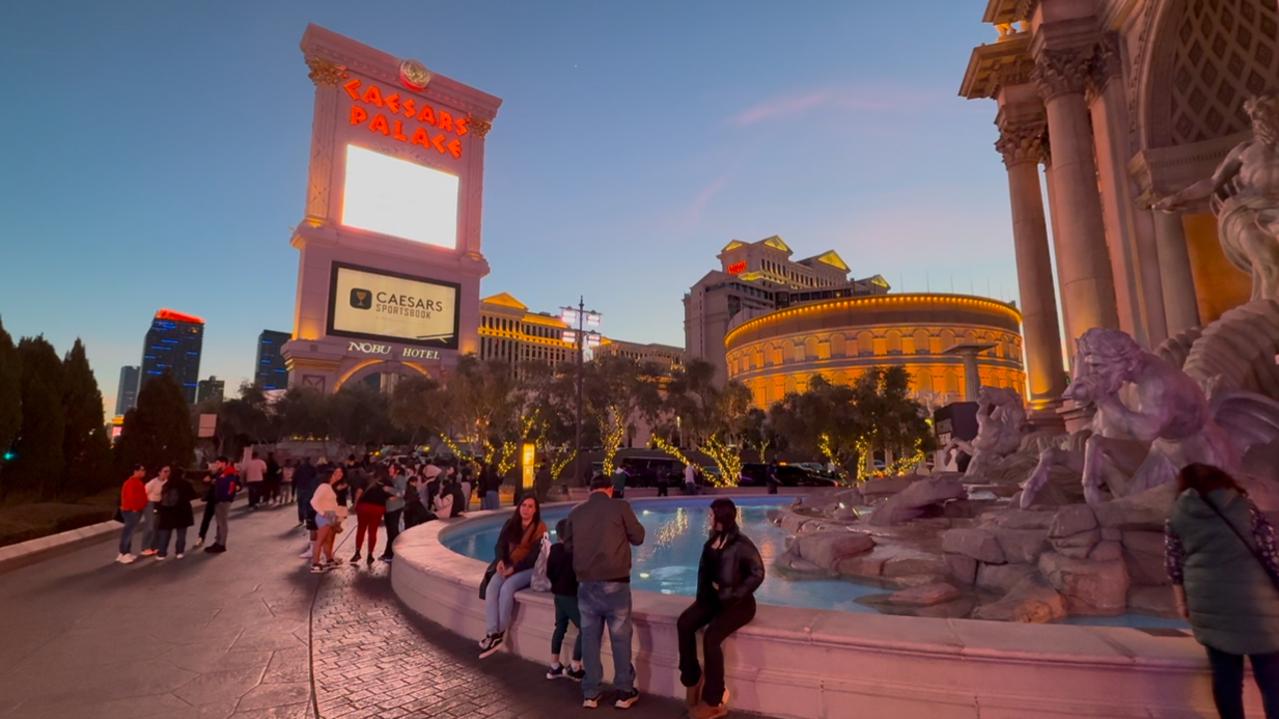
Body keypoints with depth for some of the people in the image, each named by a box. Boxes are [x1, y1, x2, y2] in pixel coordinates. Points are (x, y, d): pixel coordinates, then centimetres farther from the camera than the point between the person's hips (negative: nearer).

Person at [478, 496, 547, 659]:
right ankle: (492, 633, -26)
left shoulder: (540, 528, -8)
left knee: (507, 587, -30)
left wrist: (514, 568, -20)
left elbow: (535, 556, -14)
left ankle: (500, 633, -19)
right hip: (509, 566, 5)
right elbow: (500, 545, 5)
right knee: (491, 588, -22)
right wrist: (501, 561, -15)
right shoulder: (511, 524, 8)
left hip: (529, 569, -5)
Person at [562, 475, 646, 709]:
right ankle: (625, 693, 18)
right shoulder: (620, 507, -7)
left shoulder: (576, 512, 3)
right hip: (614, 583, -3)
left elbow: (567, 541, 16)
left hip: (586, 583, 3)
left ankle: (590, 693, 20)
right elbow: (638, 537, 1)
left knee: (589, 637, 12)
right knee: (620, 637, 8)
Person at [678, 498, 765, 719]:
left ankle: (714, 700, -10)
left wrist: (734, 595, -19)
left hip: (738, 603, -7)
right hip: (713, 598, 7)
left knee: (711, 637, -28)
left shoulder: (741, 544, -17)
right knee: (684, 624, -17)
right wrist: (702, 592, 2)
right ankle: (692, 679, 1)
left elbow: (757, 574, -18)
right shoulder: (712, 541, 6)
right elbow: (704, 568, 16)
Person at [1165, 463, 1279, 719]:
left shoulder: (1176, 517, 6)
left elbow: (1175, 569, 8)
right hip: (1256, 603, -1)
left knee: (1225, 676, 10)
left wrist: (1182, 603, 17)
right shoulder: (1242, 505, 3)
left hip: (1209, 607, 1)